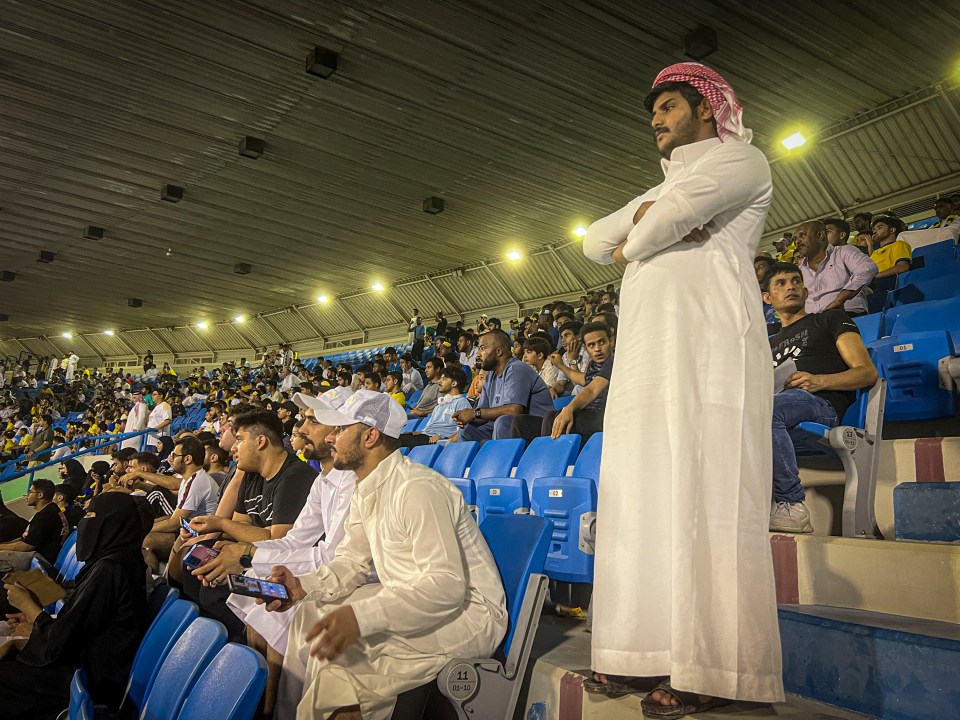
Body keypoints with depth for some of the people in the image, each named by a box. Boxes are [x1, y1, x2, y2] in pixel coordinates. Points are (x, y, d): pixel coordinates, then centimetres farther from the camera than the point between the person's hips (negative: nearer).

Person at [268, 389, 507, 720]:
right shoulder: (365, 492, 7)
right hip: (408, 599, 10)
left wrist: (360, 617, -39)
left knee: (335, 645, -22)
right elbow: (353, 562, 11)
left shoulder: (417, 489, -25)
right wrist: (303, 586, -9)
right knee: (310, 614, 9)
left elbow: (447, 585, -31)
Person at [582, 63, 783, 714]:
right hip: (646, 352, 8)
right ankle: (650, 648, 6)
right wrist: (645, 218, 3)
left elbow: (665, 222, -10)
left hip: (705, 340, -8)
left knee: (701, 494, -13)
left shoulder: (738, 158, 8)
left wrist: (632, 244, 9)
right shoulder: (661, 188, 33)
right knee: (643, 494, 1)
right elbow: (595, 241, 20)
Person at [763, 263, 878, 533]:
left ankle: (791, 504, -35)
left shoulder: (831, 319, 22)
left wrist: (819, 381, -11)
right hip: (780, 403, 5)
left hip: (821, 403, -5)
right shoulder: (769, 345, 37)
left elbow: (868, 373, 9)